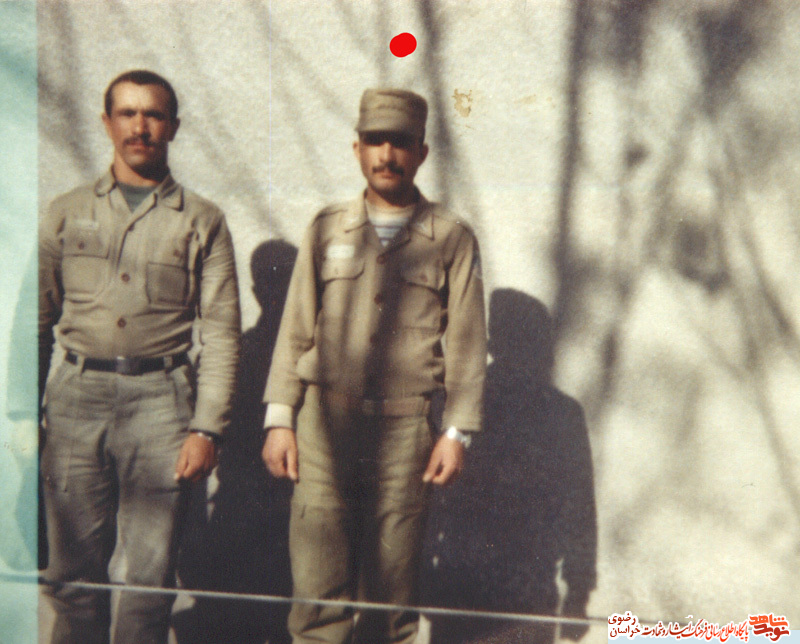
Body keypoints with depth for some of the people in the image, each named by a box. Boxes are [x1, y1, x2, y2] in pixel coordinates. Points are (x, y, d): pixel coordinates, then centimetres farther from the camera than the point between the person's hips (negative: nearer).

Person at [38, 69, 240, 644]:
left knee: (151, 575, 0)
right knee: (74, 570, 3)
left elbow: (222, 334, 3)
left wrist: (207, 427, -5)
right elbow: (39, 320, 12)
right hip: (78, 397, 1)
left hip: (161, 398, -1)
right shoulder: (66, 214, 13)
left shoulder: (202, 221, 8)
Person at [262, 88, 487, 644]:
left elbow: (467, 344, 4)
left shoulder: (452, 239, 4)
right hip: (324, 426, 1)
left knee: (392, 592, 6)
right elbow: (295, 331, 9)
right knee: (319, 589, -2)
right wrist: (279, 419, 3)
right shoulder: (326, 231, 9)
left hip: (404, 431, -1)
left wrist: (457, 433, -2)